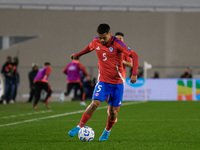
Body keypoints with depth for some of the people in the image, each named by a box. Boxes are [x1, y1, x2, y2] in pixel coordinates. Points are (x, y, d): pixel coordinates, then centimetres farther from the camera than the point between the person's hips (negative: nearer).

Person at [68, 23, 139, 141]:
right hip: (103, 81, 2)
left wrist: (134, 74, -25)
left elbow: (134, 56, -16)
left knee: (113, 111, 1)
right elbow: (90, 47, 23)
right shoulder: (96, 41, -3)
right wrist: (78, 55, 35)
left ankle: (107, 131, 27)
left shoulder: (117, 43, -15)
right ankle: (80, 127, -10)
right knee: (94, 104, -19)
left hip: (118, 82, -2)